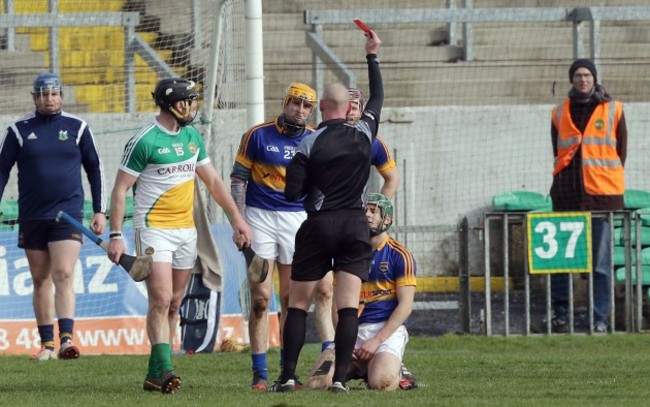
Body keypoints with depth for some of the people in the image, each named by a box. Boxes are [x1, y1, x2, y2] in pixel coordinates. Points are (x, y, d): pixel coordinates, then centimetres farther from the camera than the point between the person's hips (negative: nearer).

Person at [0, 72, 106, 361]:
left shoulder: (77, 128, 4)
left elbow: (95, 169, 10)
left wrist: (100, 211, 5)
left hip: (68, 215, -2)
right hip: (31, 217, 2)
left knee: (63, 276, -15)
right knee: (41, 281, 6)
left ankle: (66, 339, -23)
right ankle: (47, 344, 12)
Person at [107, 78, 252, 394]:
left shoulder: (192, 137, 11)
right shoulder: (144, 141, -11)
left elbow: (213, 181, 20)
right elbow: (120, 189, -9)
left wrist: (237, 219, 16)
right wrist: (115, 235, -14)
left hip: (186, 230, 7)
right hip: (154, 229, -7)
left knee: (173, 305, 6)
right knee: (161, 300, -17)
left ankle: (155, 374, 10)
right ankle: (163, 368, -21)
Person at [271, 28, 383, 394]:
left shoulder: (309, 144, -6)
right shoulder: (364, 133, 0)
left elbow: (292, 193, -7)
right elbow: (377, 98, 19)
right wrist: (373, 56, 27)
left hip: (318, 226, -2)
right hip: (355, 226, 2)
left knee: (299, 303, 6)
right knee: (349, 304, -2)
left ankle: (288, 375, 1)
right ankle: (340, 377, -9)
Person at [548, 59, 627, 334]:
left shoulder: (613, 110, 5)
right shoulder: (560, 113, 11)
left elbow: (620, 152, 8)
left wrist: (608, 180, 4)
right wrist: (565, 181, 9)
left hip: (602, 196, -2)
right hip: (567, 196, 2)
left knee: (601, 262, -2)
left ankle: (600, 318, 2)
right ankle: (560, 312, 7)